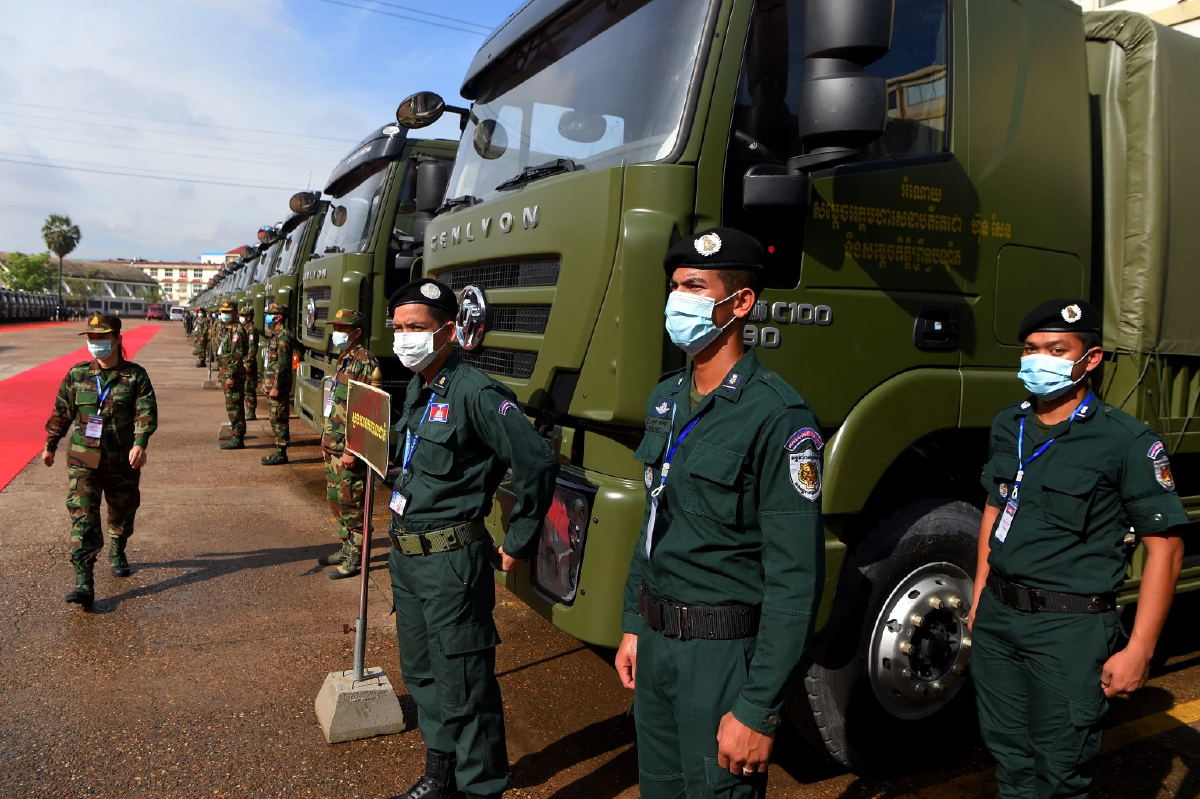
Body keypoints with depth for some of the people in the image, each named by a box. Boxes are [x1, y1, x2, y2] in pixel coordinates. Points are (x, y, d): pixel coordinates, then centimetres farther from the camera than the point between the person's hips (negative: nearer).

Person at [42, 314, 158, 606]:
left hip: (123, 462, 0)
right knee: (82, 516, -10)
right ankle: (83, 581, -12)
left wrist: (139, 443, -29)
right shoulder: (76, 374, 3)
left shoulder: (135, 376, -4)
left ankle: (117, 552, 45)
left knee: (123, 512, 17)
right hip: (83, 461, 0)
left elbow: (147, 412, -14)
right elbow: (61, 412, 13)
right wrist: (50, 445, 19)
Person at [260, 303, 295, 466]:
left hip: (278, 386, -10)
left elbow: (282, 365, -21)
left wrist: (276, 387, -22)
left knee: (279, 419, -5)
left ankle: (281, 454, 0)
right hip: (271, 385, 10)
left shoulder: (283, 336, -16)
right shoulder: (275, 335, 16)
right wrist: (267, 385, 21)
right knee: (275, 419, 13)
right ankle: (279, 451, 19)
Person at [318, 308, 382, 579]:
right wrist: (326, 440, 21)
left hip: (349, 450, -10)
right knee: (335, 500, 18)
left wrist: (351, 450, -23)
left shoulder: (365, 363, -17)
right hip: (332, 447, 10)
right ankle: (346, 548, 31)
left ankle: (356, 557, 9)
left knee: (351, 504, -1)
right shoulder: (344, 360, 14)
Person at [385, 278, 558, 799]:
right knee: (421, 674, 21)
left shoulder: (475, 393, -19)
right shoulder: (417, 390, 9)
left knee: (462, 686, 0)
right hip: (406, 556, 10)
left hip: (452, 561, -9)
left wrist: (518, 544, -14)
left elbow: (537, 464, -22)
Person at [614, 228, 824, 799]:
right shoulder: (665, 400, 7)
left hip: (723, 651, -7)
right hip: (656, 640, 7)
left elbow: (796, 578, -20)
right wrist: (633, 626, 15)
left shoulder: (779, 417, -19)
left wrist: (758, 709, -20)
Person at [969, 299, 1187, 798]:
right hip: (997, 617, 6)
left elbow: (1165, 546, -12)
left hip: (1070, 628, -6)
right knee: (1009, 758, 18)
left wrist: (1139, 650, -15)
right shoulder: (1007, 426, 7)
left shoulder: (1126, 441, -12)